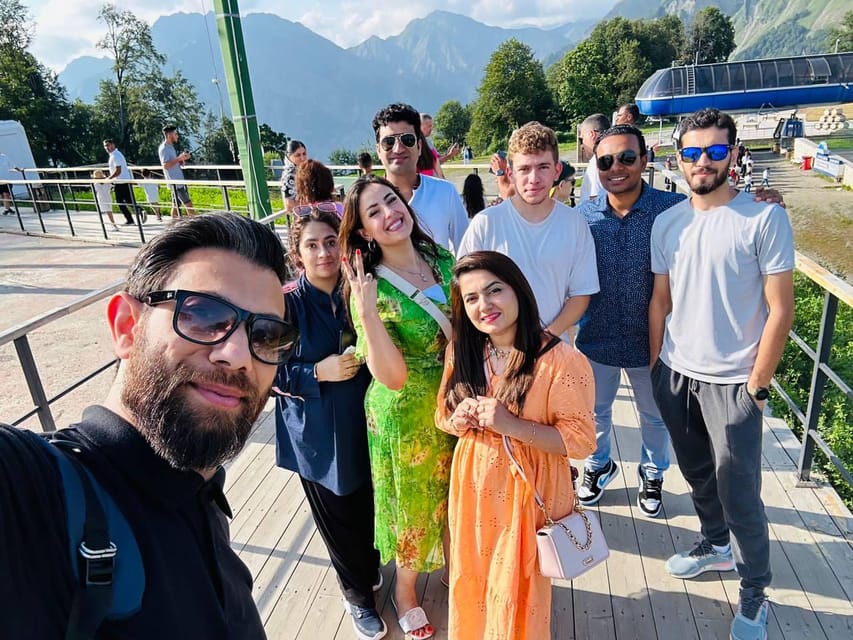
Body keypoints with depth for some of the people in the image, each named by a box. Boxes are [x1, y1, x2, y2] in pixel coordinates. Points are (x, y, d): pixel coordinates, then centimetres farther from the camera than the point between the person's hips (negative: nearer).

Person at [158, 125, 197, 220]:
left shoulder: (171, 147, 17)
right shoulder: (163, 149, -11)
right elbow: (166, 165, -22)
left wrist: (182, 158, 3)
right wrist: (179, 158, -25)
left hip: (179, 181, 9)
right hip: (175, 182, -9)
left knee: (176, 205, 9)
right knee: (188, 204, -11)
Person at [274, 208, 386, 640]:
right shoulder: (287, 303, -15)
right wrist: (319, 372, -21)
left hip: (364, 423, 3)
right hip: (319, 435, -3)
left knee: (370, 507, 17)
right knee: (339, 516, 14)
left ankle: (371, 567, 50)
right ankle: (358, 595, 41)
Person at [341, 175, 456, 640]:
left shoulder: (442, 259, -5)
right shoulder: (370, 288, -19)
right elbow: (392, 376, -26)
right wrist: (367, 310, -36)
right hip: (406, 415, -4)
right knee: (415, 502, 18)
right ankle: (405, 588, 48)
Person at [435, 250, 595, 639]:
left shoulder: (560, 361, -20)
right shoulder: (461, 352, -3)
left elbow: (581, 441, -17)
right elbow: (442, 416, 9)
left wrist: (511, 424, -28)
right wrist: (458, 421, -15)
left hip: (527, 493, -4)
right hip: (473, 488, 5)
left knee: (518, 590, 14)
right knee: (472, 583, 23)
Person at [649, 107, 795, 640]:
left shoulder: (764, 218, -11)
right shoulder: (667, 222, 3)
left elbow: (780, 309, -10)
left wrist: (757, 385, -11)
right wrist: (655, 365, 7)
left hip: (732, 382, -4)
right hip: (676, 375, 5)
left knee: (738, 492, 4)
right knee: (698, 474, 20)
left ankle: (755, 593, 27)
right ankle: (716, 545, 45)